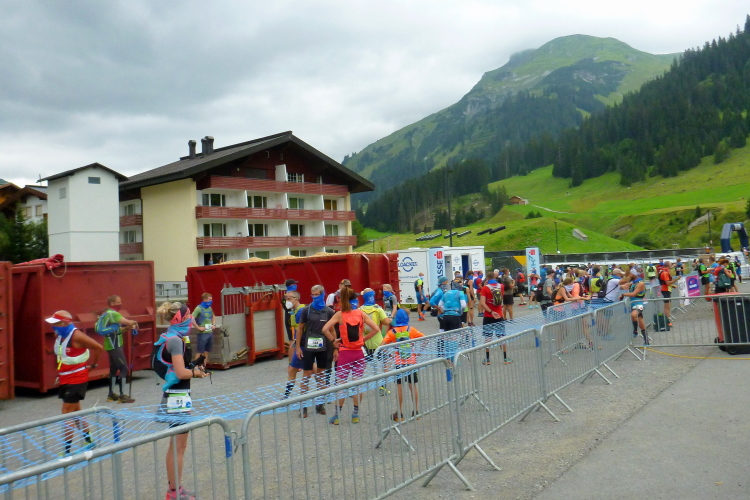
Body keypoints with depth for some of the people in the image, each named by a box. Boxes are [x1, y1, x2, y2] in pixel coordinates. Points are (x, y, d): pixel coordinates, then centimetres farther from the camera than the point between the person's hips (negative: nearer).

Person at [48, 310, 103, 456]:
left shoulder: (76, 336, -20)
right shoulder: (59, 335, 5)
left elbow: (98, 348, -20)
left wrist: (91, 365, -12)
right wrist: (60, 373, 13)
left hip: (76, 380, -9)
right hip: (65, 379, 9)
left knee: (67, 413, -8)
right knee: (76, 411, 18)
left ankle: (67, 450, -1)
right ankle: (89, 442, 32)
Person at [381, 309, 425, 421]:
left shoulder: (392, 332, -3)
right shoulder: (411, 330, 1)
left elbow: (382, 345, -13)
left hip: (398, 363, -1)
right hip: (411, 361, 1)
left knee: (399, 387, 3)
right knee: (413, 386, 10)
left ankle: (400, 413, 6)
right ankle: (416, 411, 15)